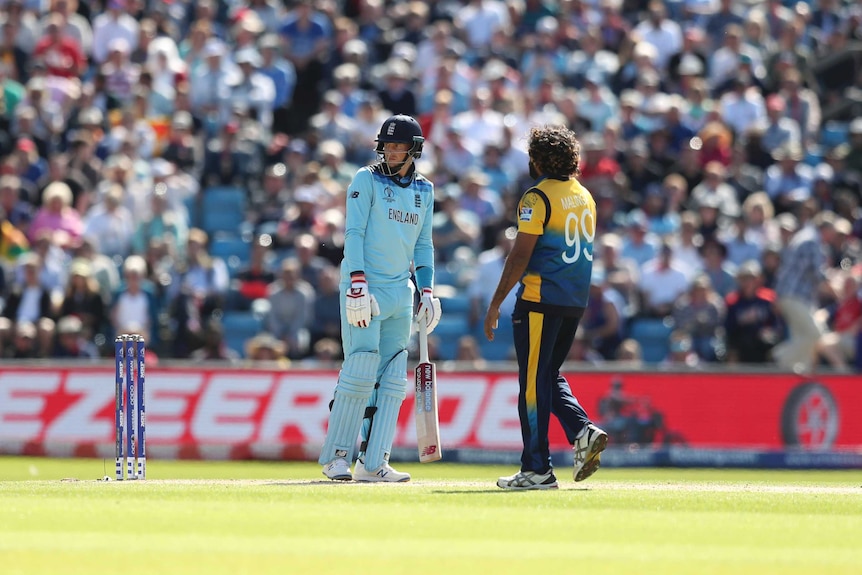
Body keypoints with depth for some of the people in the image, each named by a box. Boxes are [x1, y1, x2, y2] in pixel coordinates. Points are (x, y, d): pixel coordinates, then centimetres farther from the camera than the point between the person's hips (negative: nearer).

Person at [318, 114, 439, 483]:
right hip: (364, 288, -6)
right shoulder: (367, 179, -2)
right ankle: (336, 457, -2)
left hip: (400, 291, 6)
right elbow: (354, 232, -10)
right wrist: (357, 283, -20)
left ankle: (373, 463, 2)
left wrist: (427, 291, 10)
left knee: (392, 379, 2)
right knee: (360, 373, -11)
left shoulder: (424, 190, 14)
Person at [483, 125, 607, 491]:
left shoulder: (538, 197, -11)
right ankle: (583, 431, -4)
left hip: (540, 299, -8)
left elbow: (521, 255, -15)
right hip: (575, 301, 8)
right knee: (549, 375, 18)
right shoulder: (584, 196, 14)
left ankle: (537, 469, -4)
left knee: (534, 381, -3)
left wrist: (496, 303, -11)